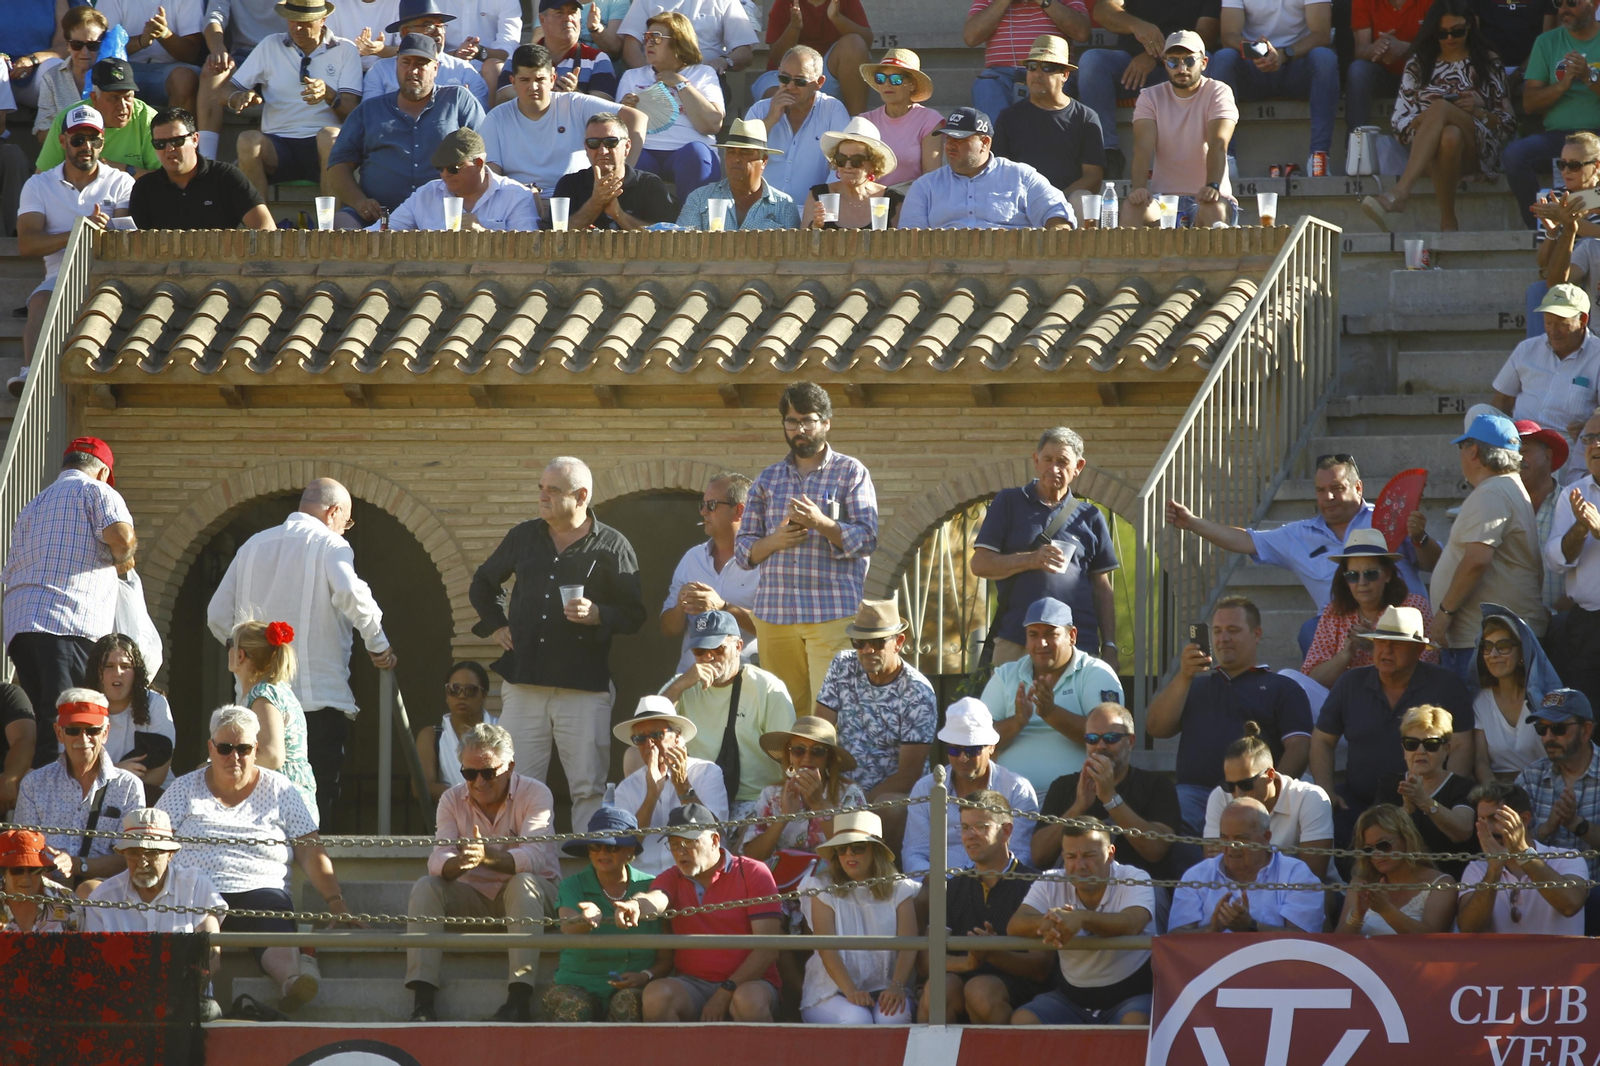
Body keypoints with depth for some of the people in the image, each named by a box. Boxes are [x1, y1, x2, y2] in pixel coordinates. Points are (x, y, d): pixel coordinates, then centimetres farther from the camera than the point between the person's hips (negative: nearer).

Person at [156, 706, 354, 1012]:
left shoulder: (279, 790, 19)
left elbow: (310, 853, 16)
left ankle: (292, 978, -67)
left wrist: (335, 902, 2)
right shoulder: (185, 789, 19)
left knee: (273, 924, -37)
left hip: (259, 888, 0)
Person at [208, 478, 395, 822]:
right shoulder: (329, 543, -2)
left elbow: (218, 615, 16)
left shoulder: (254, 546, 16)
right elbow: (350, 593, -21)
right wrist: (378, 645, -9)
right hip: (319, 696, -5)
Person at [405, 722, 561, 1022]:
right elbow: (437, 861, -16)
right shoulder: (452, 800, -2)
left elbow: (534, 858, -29)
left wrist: (488, 856, -49)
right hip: (474, 899, 3)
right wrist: (459, 863, -42)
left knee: (524, 883, -35)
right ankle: (422, 999, -32)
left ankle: (520, 997, -43)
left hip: (531, 897, -3)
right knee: (425, 887, -21)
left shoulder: (535, 794, -12)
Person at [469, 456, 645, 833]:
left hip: (584, 687, -3)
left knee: (588, 788, -5)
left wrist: (597, 615, -16)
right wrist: (495, 625, 17)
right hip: (523, 683, 3)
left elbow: (634, 615, 2)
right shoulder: (523, 537, 14)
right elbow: (482, 583, 30)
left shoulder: (612, 546, 2)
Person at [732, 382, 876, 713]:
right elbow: (743, 551, 14)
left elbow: (868, 540, -3)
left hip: (833, 613, -4)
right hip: (774, 612, 4)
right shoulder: (768, 478, 17)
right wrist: (775, 541, -7)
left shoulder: (851, 472, 7)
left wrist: (821, 524, -18)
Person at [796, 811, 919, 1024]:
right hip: (832, 992, -1)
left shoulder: (899, 889, 7)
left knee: (893, 1016, -33)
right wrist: (850, 991, -25)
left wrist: (897, 987, -25)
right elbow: (826, 948, -8)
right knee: (855, 1019, -34)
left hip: (884, 989, 1)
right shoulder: (824, 889, 3)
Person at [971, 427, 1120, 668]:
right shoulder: (1009, 503, 11)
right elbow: (980, 564, 3)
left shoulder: (1090, 517, 15)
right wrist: (1031, 560, -13)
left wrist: (1109, 647, 8)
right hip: (1015, 644, -1)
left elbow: (1102, 589, 15)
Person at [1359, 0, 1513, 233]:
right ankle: (1447, 223, -46)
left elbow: (1508, 124, 13)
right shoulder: (1419, 64, 21)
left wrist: (1477, 111, -7)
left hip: (1476, 151, -1)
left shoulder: (1487, 63, 17)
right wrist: (1421, 122, -9)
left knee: (1440, 108, -35)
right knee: (1449, 136, -39)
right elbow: (1400, 122, 14)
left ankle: (1398, 193, -54)